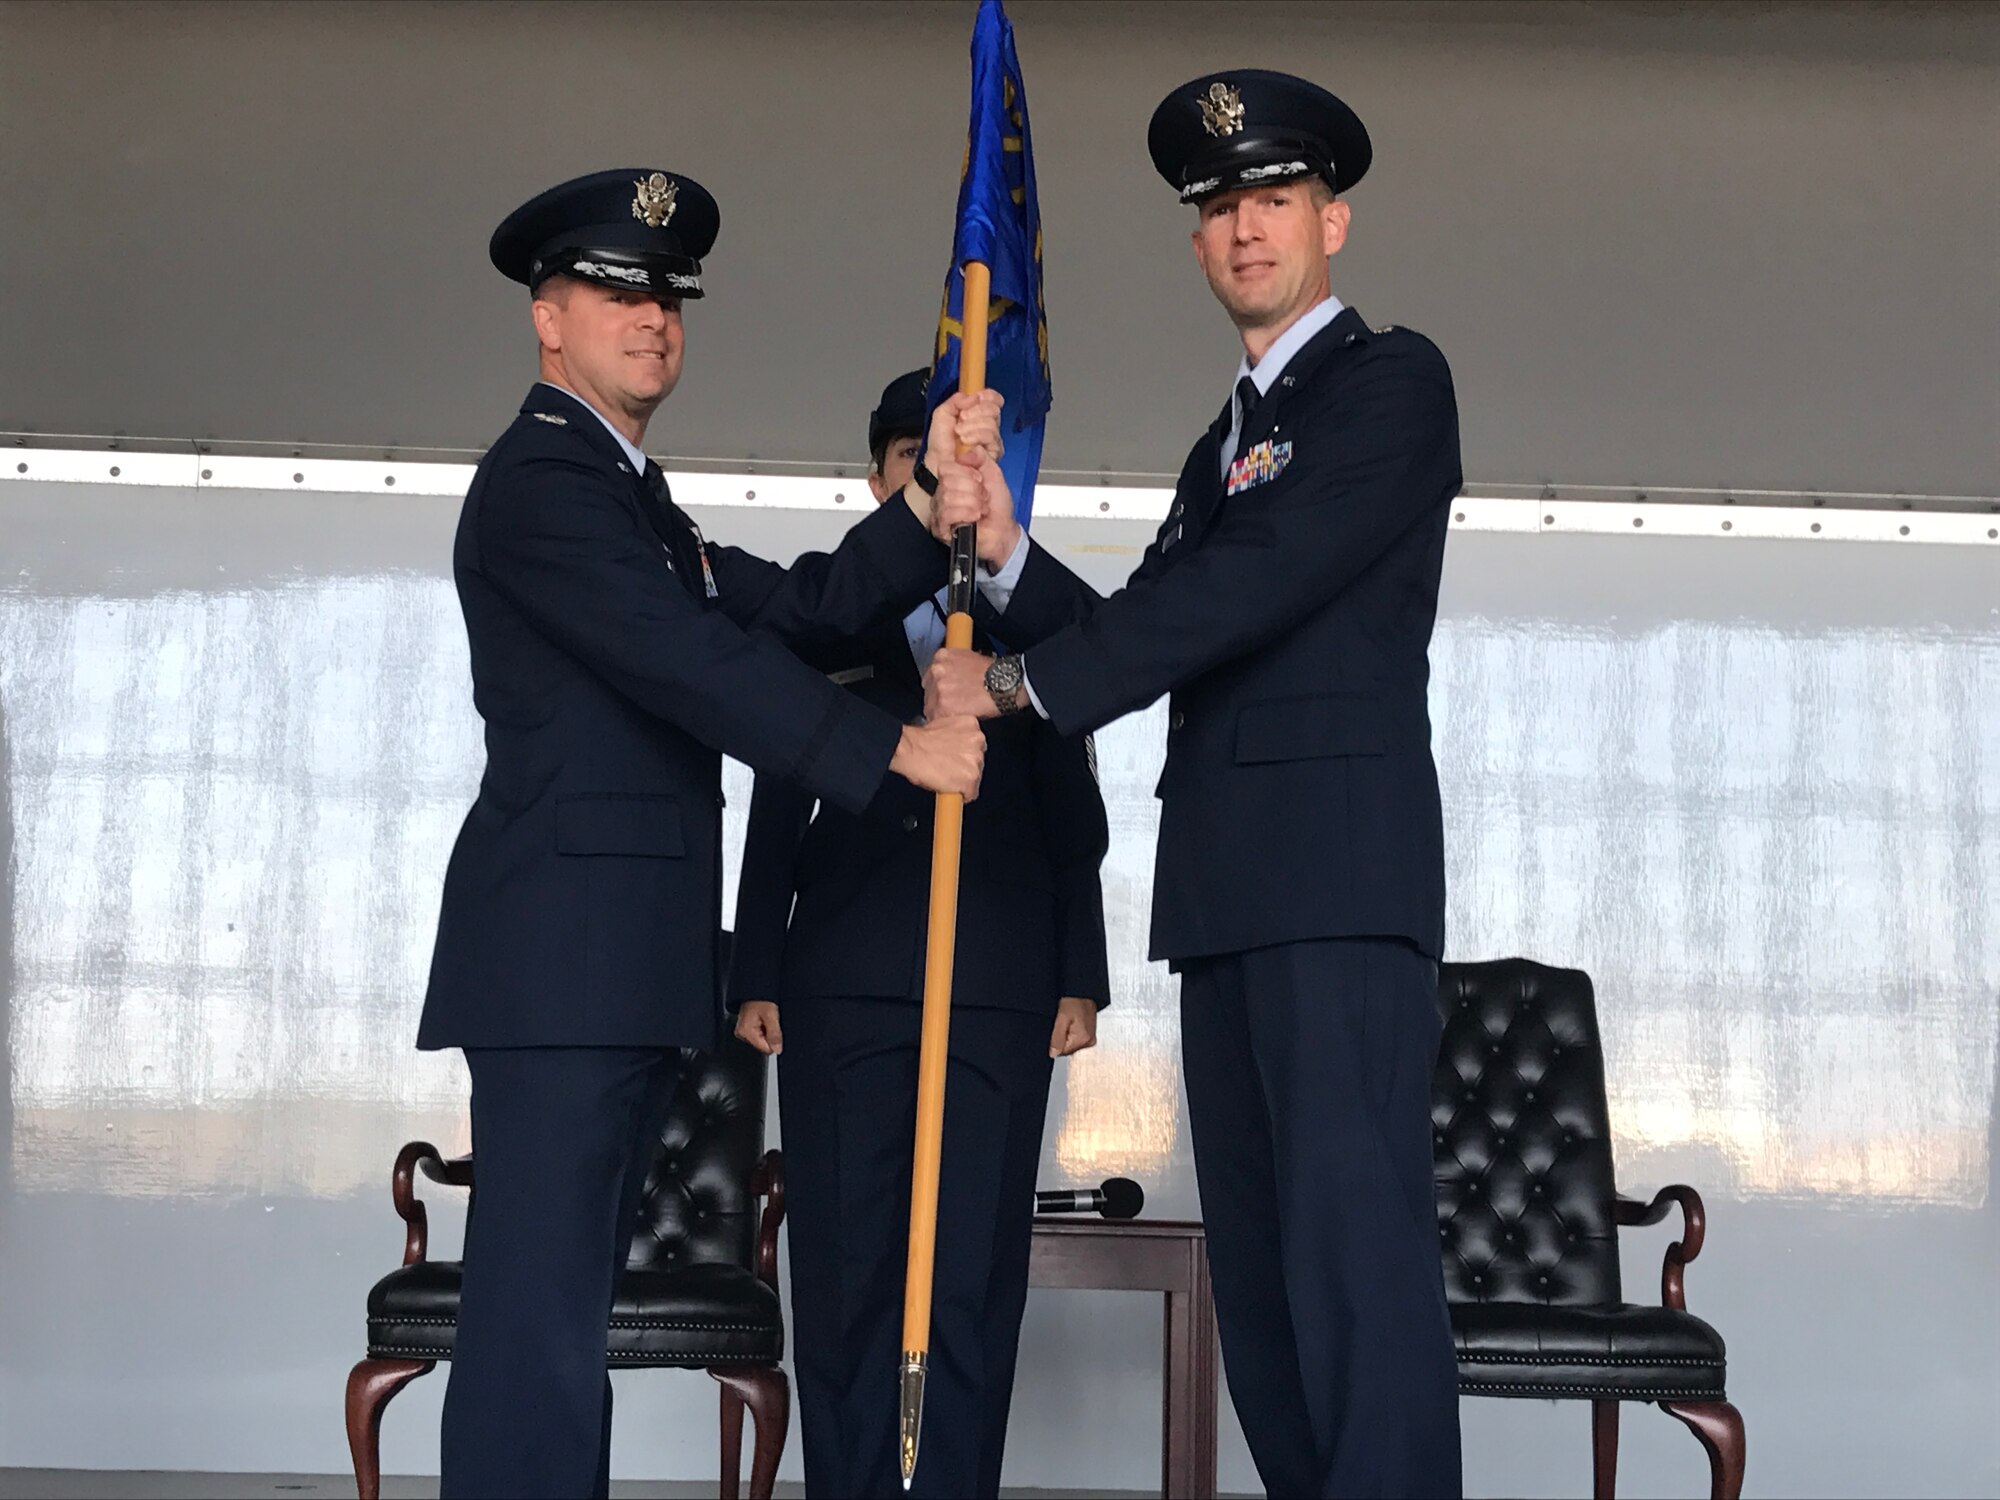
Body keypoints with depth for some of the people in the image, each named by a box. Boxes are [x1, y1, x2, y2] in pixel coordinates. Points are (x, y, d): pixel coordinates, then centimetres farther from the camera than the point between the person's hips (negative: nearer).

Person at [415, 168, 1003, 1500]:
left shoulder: (634, 497, 24)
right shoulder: (540, 479, -7)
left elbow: (797, 604, 13)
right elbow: (693, 662, -18)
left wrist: (935, 517, -1)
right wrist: (897, 748, -17)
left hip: (623, 956, 10)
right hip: (564, 950, -10)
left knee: (565, 1291, 10)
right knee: (543, 1294, -11)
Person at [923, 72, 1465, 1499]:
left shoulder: (1393, 379, 0)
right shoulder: (1227, 439, 26)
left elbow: (1251, 584, -12)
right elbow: (1141, 638, 17)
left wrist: (1013, 682, -10)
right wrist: (1006, 546, 1)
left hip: (1339, 864, -8)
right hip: (1227, 888, 9)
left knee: (1356, 1245, -16)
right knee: (1258, 1267, 7)